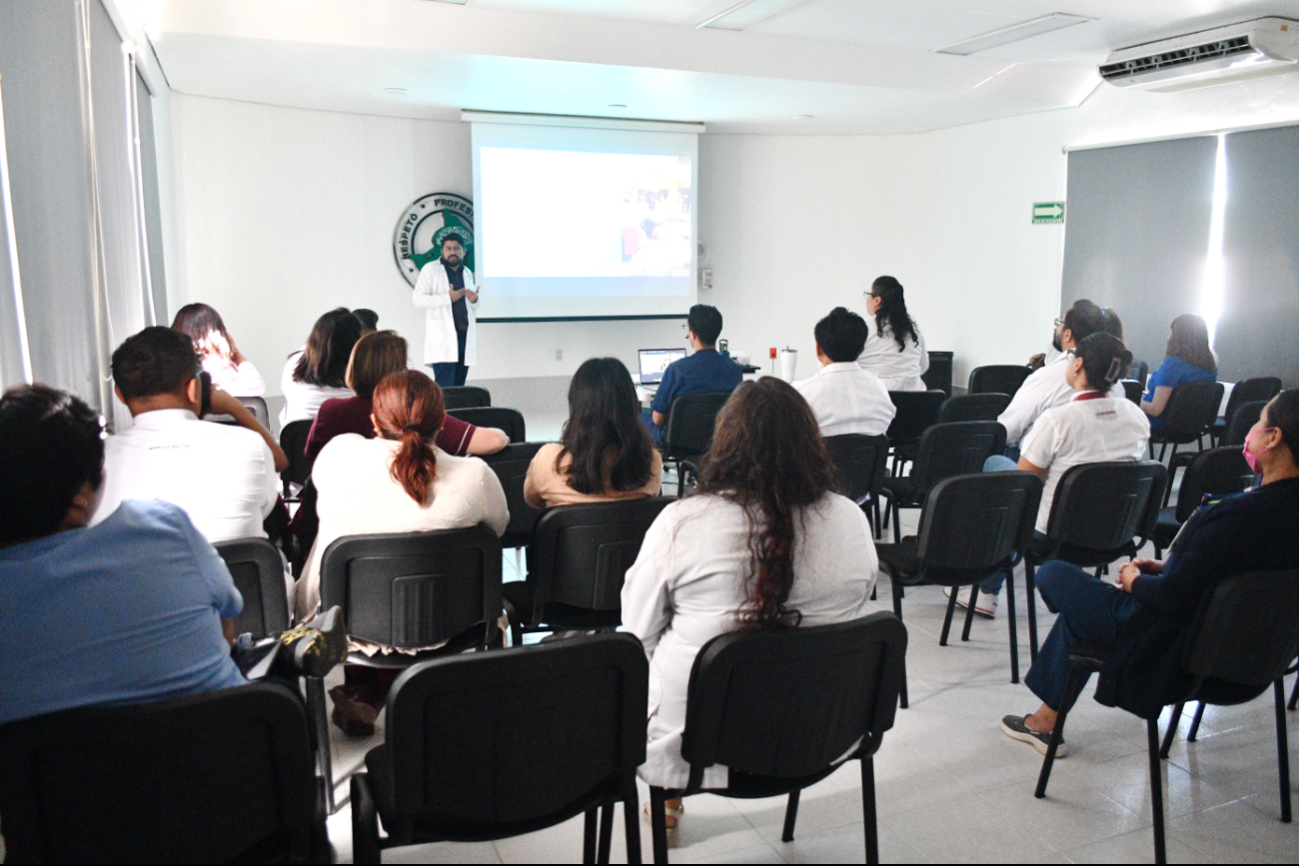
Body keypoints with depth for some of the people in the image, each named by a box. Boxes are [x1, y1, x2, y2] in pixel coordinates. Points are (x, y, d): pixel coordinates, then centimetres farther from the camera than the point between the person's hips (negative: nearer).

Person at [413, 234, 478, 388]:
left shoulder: (468, 273, 21)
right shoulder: (431, 269, 3)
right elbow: (419, 299, -7)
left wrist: (474, 300, 4)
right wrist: (448, 297, -16)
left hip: (465, 335, 6)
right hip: (442, 335, -6)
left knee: (459, 386, 4)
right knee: (445, 388, -13)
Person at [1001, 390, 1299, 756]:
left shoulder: (1241, 515, -33)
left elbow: (1172, 597, -27)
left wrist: (1134, 580, -7)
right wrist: (1165, 568, 6)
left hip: (1170, 647, -9)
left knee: (1052, 574, 8)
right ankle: (1046, 719, 34)